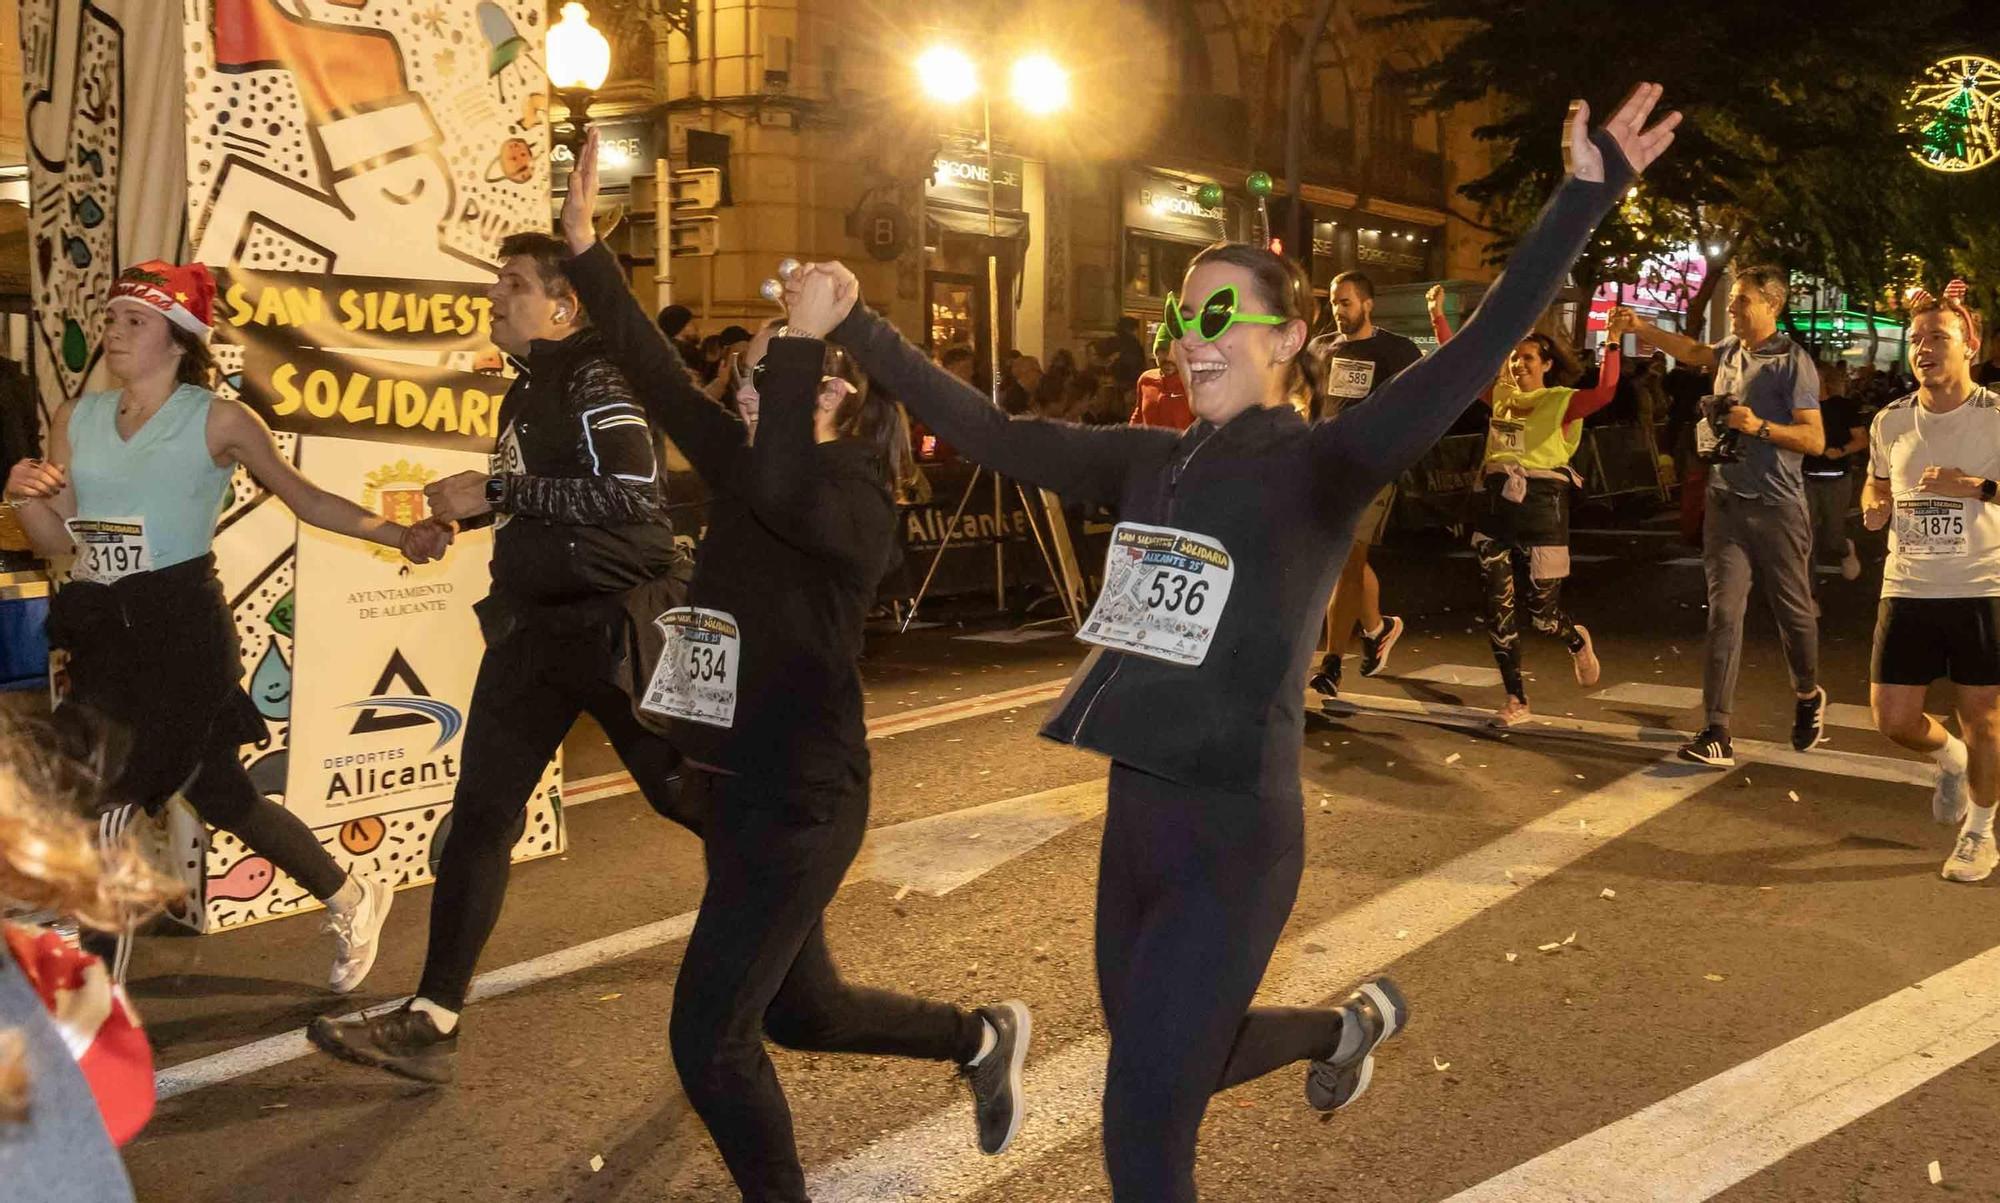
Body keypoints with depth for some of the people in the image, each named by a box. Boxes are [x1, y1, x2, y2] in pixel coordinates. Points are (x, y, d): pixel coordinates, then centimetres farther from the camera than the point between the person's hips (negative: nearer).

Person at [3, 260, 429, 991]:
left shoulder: (218, 421, -6)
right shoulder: (76, 419, 10)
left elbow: (306, 500, 1)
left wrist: (399, 536, -9)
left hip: (185, 628, -6)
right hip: (105, 631, 6)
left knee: (109, 807, -9)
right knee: (222, 796, 13)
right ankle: (352, 900, 32)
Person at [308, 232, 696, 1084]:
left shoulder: (597, 377, -11)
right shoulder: (529, 388, 16)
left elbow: (633, 493, -25)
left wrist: (497, 490, -20)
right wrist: (466, 513, 14)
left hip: (612, 621, -8)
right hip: (535, 624, 8)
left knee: (686, 794, 1)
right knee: (479, 815, 2)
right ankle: (432, 1021, 6)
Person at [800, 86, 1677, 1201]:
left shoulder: (1321, 464, -9)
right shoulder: (1152, 461, 7)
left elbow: (1476, 351, -19)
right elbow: (998, 435, 6)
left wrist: (1586, 195, -28)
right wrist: (856, 327, 5)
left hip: (1235, 833, -7)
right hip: (1134, 818, 7)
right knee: (1169, 1064, 28)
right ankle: (1347, 1024, 53)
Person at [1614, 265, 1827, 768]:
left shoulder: (1793, 360, -8)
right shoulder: (1732, 350, 10)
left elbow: (1815, 440, -10)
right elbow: (1693, 351, 33)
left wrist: (1760, 426, -21)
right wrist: (1641, 328, 22)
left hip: (1776, 505, -5)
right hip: (1725, 500, 5)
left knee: (1794, 611, 9)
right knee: (1724, 613, -4)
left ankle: (1808, 698, 37)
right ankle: (1716, 732, -9)